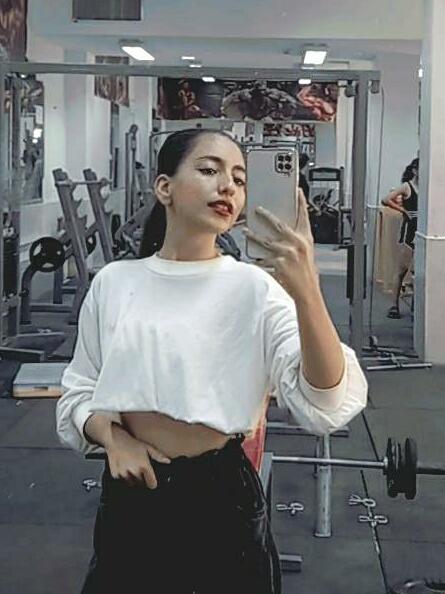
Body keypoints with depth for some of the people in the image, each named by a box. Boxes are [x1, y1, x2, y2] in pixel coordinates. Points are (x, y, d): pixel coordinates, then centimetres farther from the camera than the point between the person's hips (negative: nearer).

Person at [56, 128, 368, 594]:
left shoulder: (255, 287, -10)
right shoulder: (113, 282, -1)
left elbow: (328, 407, -23)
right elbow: (77, 394, 8)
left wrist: (306, 292, -37)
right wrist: (112, 437, -13)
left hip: (222, 495, -2)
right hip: (129, 494, 3)